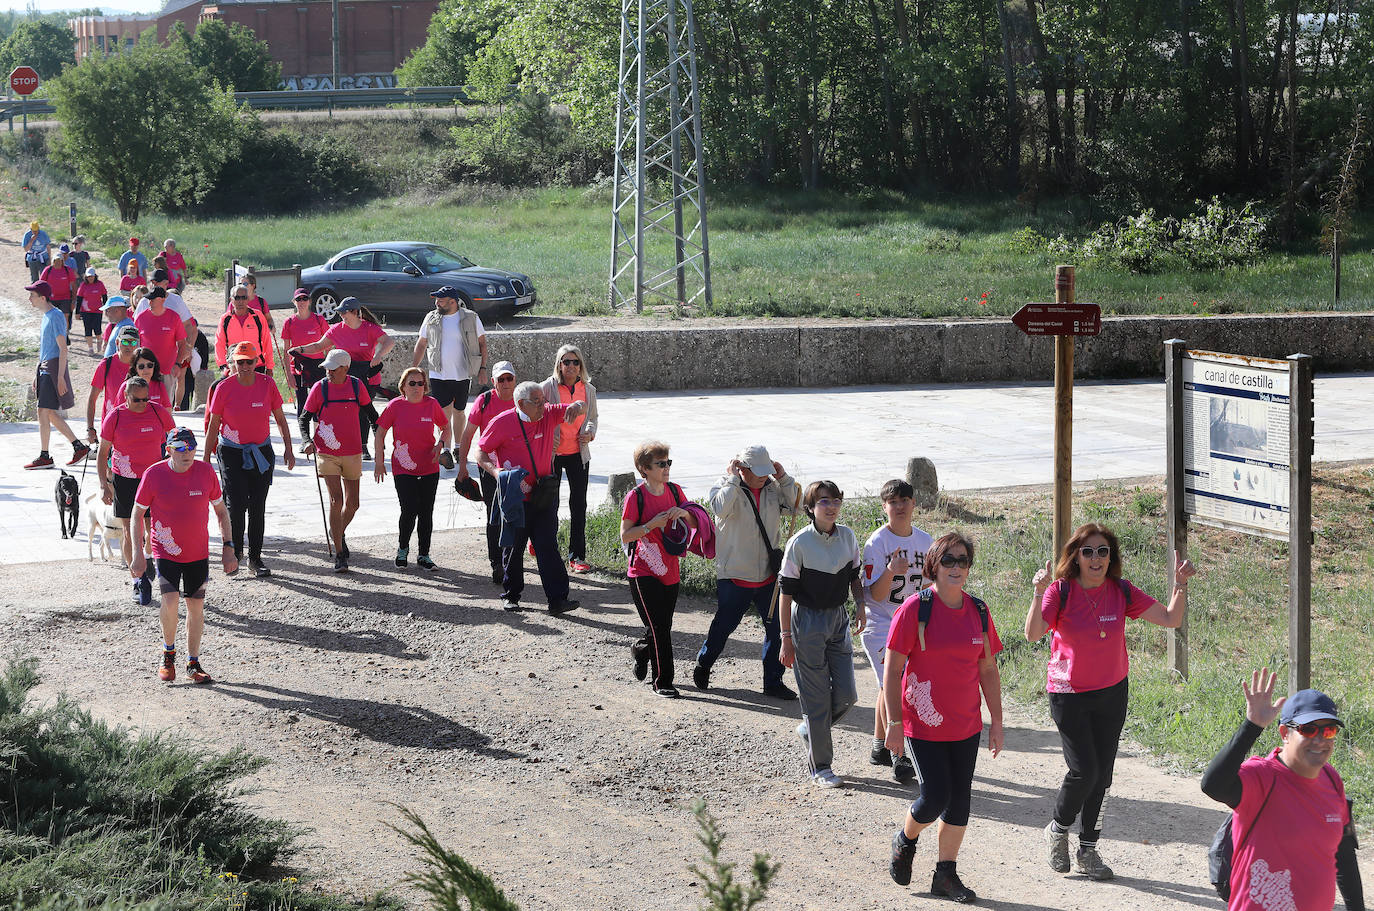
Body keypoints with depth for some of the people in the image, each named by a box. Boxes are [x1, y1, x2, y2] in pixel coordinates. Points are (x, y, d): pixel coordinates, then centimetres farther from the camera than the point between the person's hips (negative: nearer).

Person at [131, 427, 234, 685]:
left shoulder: (206, 472, -6)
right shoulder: (154, 475, -11)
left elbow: (221, 511, 6)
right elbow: (137, 513, -1)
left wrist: (227, 547, 1)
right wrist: (138, 552, -6)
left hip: (198, 552, 2)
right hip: (166, 551, -2)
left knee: (196, 605, 6)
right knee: (170, 601, -17)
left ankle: (193, 663, 21)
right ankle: (169, 653, 8)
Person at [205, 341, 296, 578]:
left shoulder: (267, 384, -4)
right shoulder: (224, 388, -8)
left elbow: (280, 419, 6)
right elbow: (213, 426, -1)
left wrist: (288, 449, 0)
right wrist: (206, 459, 0)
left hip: (261, 452, 2)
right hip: (231, 452, -2)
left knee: (258, 507, 3)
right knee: (237, 504, -13)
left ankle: (255, 558, 14)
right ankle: (235, 550, 10)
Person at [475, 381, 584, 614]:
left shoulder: (548, 415, 2)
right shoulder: (502, 423, -8)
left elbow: (581, 407, 5)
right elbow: (481, 453, -3)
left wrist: (576, 406, -21)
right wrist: (496, 471, -21)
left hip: (543, 496, 2)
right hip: (514, 496, -2)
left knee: (548, 546, -3)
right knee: (513, 547, 7)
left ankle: (557, 599, -6)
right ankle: (511, 595, 23)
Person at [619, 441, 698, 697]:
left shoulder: (674, 491, 6)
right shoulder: (636, 497, -11)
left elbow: (696, 524, 12)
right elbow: (625, 536, -11)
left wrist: (684, 513, -9)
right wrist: (652, 524, -22)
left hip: (669, 572, 6)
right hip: (643, 573, -5)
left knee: (663, 626, 12)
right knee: (659, 628, -9)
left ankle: (640, 649, 43)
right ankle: (662, 681, 0)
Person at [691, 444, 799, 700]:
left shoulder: (773, 487, 5)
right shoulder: (725, 486, -9)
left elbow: (797, 506, -1)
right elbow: (720, 509, -29)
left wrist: (784, 478, -8)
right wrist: (733, 479, -25)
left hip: (768, 574, 4)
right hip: (734, 576, -4)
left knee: (777, 627, 3)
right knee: (723, 626, 8)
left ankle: (773, 682, 14)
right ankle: (702, 667, 32)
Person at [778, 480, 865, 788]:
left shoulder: (847, 537, 1)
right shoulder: (800, 543, -14)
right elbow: (786, 591, -10)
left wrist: (860, 606, -2)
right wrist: (786, 639, -11)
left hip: (838, 619, 5)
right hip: (808, 621, -5)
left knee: (846, 696, 2)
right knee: (817, 698, -1)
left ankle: (809, 729, 31)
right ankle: (820, 768, 12)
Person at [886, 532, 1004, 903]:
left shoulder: (978, 611, 4)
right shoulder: (915, 608, -11)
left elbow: (988, 670, 12)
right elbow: (892, 668, -10)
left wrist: (997, 722, 10)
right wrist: (894, 723, -12)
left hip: (966, 726, 5)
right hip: (924, 724, -5)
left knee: (960, 800, 6)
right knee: (936, 797, -8)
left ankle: (946, 875, 18)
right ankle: (905, 839, 23)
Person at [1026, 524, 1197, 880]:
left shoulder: (1122, 592, -4)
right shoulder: (1061, 591, -14)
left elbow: (1170, 619, -2)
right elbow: (1033, 634, -28)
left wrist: (1181, 583, -14)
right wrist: (1039, 593, -40)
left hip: (1112, 693, 4)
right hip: (1069, 693, -4)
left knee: (1102, 774, 7)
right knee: (1083, 771, -12)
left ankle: (1087, 851, 20)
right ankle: (1058, 829, 17)